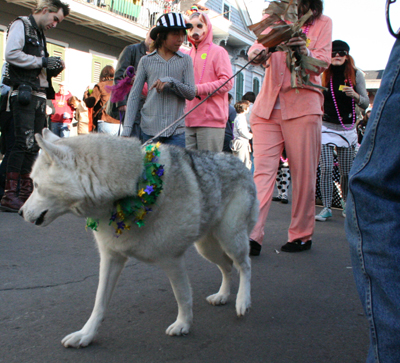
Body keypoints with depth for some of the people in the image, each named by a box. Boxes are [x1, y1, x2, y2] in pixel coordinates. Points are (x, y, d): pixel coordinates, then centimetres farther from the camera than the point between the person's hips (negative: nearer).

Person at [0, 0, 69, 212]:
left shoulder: (39, 34, 24)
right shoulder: (21, 25, 0)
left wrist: (53, 68, 5)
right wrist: (43, 61, -13)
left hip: (39, 95, 8)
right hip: (23, 92, -8)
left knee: (34, 145, 7)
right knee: (24, 141, -15)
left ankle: (26, 192, 12)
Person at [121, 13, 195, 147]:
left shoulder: (185, 60, 8)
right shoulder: (146, 61, 7)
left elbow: (191, 93, 1)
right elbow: (134, 96, 6)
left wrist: (171, 82, -16)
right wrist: (126, 128, -2)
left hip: (176, 131, 0)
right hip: (149, 128, 0)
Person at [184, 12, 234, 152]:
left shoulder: (217, 51, 3)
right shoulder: (188, 54, 20)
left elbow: (227, 83, -8)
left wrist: (198, 89, -15)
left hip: (211, 119, -6)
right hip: (189, 120, 6)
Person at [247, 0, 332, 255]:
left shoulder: (323, 23, 12)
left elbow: (323, 62, 0)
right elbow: (259, 45, -1)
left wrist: (305, 53, -24)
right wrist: (256, 54, -26)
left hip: (303, 105, -1)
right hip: (268, 104, 2)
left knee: (303, 173, -1)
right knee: (262, 169, -8)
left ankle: (302, 235, 10)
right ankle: (253, 236, -14)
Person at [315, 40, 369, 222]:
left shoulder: (356, 75, 1)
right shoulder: (323, 75, 0)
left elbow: (366, 103, 2)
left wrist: (355, 95, -17)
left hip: (348, 128, 1)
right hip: (326, 127, -1)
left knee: (347, 171, 5)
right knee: (326, 168, -12)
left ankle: (346, 202, 28)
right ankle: (326, 208, -5)